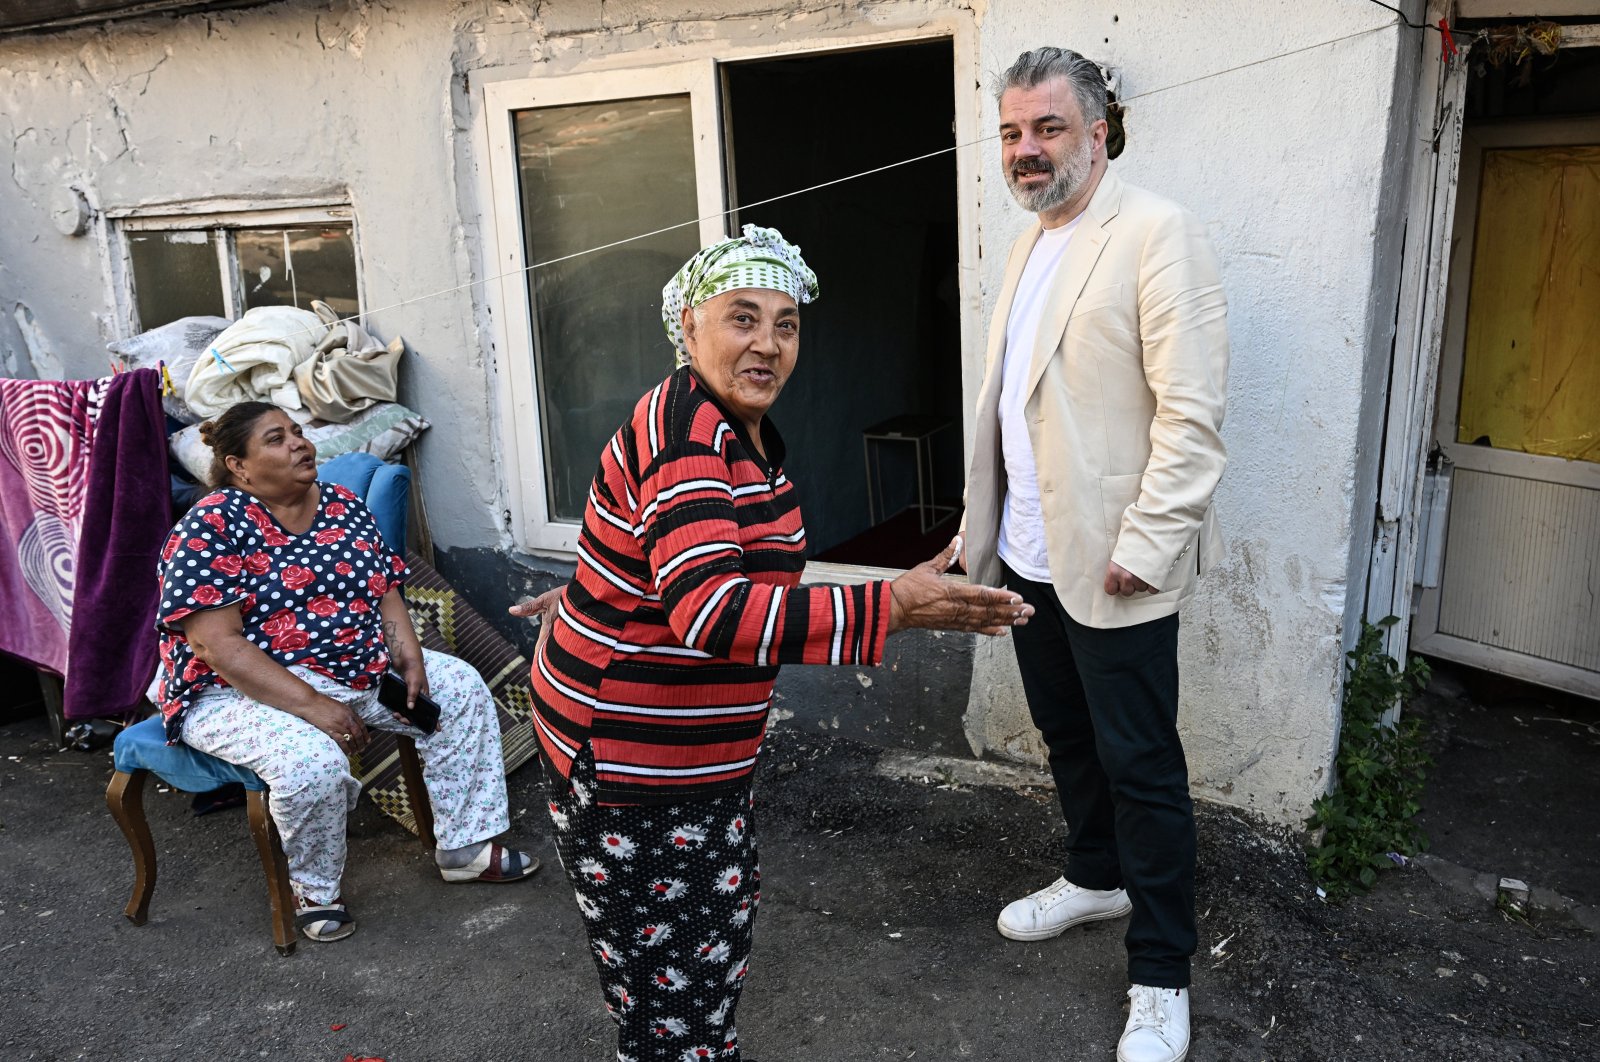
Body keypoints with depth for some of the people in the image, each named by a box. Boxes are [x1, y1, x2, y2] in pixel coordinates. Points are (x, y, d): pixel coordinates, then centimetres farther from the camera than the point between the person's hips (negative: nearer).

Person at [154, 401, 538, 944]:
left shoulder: (346, 508, 6)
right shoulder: (212, 526, -16)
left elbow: (386, 592, 9)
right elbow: (217, 644, -23)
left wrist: (410, 661, -10)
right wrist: (312, 705, -30)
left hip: (361, 669, 7)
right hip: (243, 691, -7)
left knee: (461, 688, -2)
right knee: (313, 760, -34)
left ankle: (465, 846, 6)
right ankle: (314, 890, -4)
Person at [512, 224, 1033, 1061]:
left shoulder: (746, 431, 6)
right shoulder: (684, 428, -25)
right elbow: (711, 611, -38)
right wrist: (895, 607, -38)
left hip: (703, 753, 9)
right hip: (626, 754, -9)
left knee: (721, 922, 20)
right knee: (667, 967, 4)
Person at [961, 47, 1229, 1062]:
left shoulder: (1157, 234, -13)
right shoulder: (1031, 244, 14)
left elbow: (1192, 411, -18)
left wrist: (1144, 547, -22)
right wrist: (987, 520, 13)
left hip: (1112, 564, -8)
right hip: (1028, 553, 8)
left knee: (1140, 766, 2)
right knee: (1066, 734, 22)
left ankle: (1161, 978, 18)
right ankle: (1096, 876, 44)